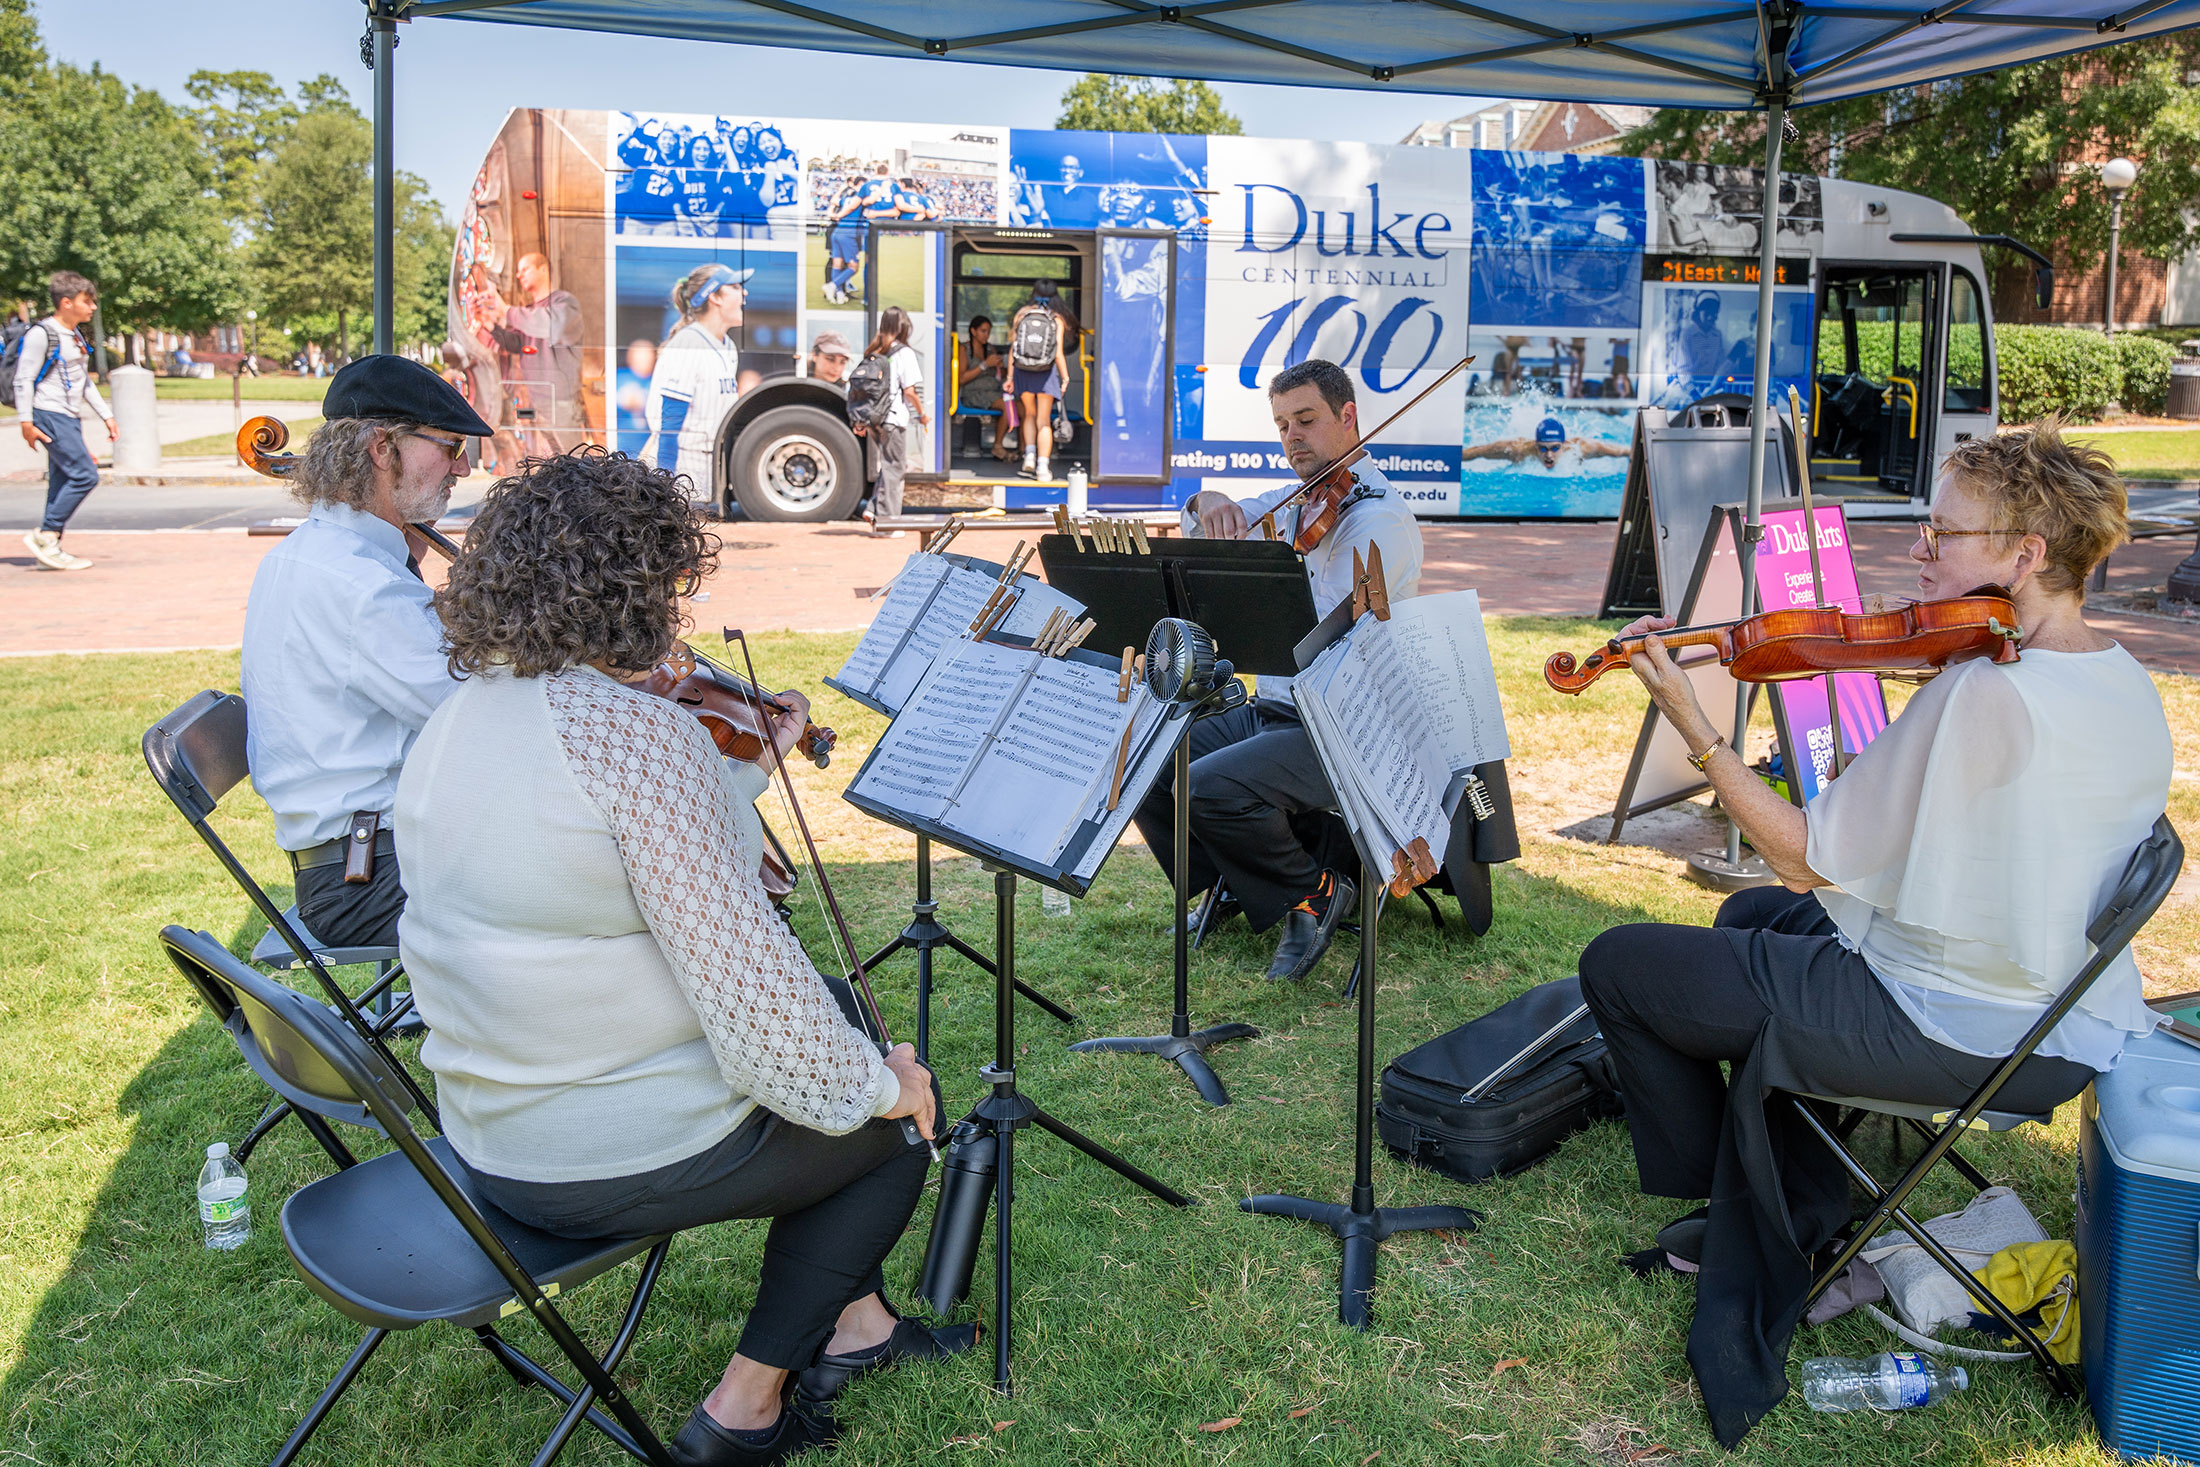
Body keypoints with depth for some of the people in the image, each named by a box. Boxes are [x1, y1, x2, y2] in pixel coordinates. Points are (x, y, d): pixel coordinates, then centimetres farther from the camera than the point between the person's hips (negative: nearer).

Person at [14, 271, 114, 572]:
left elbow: (85, 382, 25)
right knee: (85, 476, -16)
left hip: (71, 418, 9)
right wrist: (26, 422, -16)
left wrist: (106, 415, 21)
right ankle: (44, 536, -10)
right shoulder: (41, 334, -11)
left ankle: (49, 548, 10)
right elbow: (23, 380, -12)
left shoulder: (76, 334, 17)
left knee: (62, 482, 7)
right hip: (51, 416, -9)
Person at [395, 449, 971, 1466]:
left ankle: (856, 1322, 35)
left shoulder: (460, 717, 3)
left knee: (833, 1021, 26)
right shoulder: (637, 732, -26)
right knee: (891, 1131, 16)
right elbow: (742, 972, -26)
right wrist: (876, 1083, -11)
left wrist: (757, 760, 25)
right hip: (624, 1156, -9)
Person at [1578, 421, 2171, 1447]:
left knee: (1618, 966, 2)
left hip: (1953, 1029, -9)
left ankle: (1723, 1189, 26)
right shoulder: (2130, 690, 1)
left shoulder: (1985, 694, -28)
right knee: (1757, 918, 31)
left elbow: (1811, 859, -23)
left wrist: (1690, 724, -19)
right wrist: (1852, 872, 12)